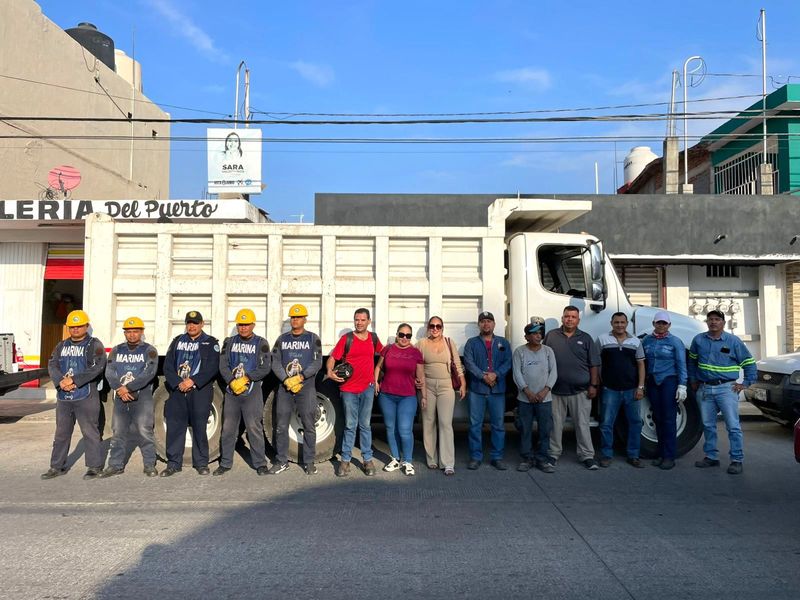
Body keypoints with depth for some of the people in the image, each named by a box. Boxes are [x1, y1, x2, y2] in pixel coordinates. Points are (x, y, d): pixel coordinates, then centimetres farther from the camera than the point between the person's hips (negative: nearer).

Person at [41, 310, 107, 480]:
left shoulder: (94, 345, -1)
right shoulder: (62, 346, 16)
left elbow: (96, 367, -15)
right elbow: (52, 365, 3)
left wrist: (73, 380, -20)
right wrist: (60, 381, -16)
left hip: (86, 396, -6)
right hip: (63, 396, 6)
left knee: (90, 432, -3)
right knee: (61, 433, 14)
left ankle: (95, 466, 6)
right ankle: (57, 466, 25)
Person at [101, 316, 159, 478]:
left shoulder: (149, 350, 2)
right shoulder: (117, 350, 13)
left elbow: (149, 373, -11)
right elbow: (109, 372, 2)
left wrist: (128, 387, -17)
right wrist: (119, 389, -13)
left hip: (142, 396, -4)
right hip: (121, 397, 4)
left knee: (144, 431, -6)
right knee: (118, 431, 7)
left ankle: (150, 464, 2)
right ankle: (116, 465, 18)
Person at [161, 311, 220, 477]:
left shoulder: (210, 343, 5)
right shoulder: (177, 341, 15)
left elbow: (212, 368, -6)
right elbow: (168, 366, 7)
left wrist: (193, 381, -14)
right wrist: (178, 383, -8)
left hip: (200, 390, -3)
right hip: (177, 390, 3)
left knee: (199, 427, -1)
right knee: (174, 426, 1)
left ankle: (201, 463, 10)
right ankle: (173, 463, 11)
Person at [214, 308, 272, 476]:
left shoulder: (261, 343, 2)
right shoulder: (229, 342, 11)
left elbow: (265, 368, -5)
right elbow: (223, 365, 3)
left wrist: (246, 379, -14)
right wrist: (232, 382, -12)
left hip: (252, 391, -3)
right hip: (231, 391, 3)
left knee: (254, 428, -4)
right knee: (228, 429, 7)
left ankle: (260, 464, 5)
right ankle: (225, 463, 18)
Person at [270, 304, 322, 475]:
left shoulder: (313, 338, 5)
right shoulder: (282, 339, 11)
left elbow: (317, 363, -5)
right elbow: (275, 362, 4)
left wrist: (300, 377, -15)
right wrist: (286, 380, -11)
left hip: (307, 387, -2)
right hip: (284, 387, 2)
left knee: (309, 426, 1)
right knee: (281, 426, 5)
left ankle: (309, 462, 11)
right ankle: (281, 461, 17)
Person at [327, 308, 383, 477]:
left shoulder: (373, 338, 6)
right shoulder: (346, 338, -5)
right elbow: (333, 357, -5)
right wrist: (330, 371, -25)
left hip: (367, 387, 2)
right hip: (349, 388, -2)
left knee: (365, 425, 10)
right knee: (350, 425, 4)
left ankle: (367, 459, 17)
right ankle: (345, 460, 14)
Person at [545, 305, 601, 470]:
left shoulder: (586, 339, 6)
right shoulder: (551, 336, 5)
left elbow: (594, 365, 6)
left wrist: (593, 385, -2)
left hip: (580, 390, 0)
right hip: (556, 390, 0)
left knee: (582, 424, 4)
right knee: (555, 424, 7)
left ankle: (587, 456, 13)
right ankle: (553, 454, 19)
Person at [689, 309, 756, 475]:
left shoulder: (733, 341, 0)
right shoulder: (699, 340, 7)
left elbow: (749, 363, 6)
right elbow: (692, 361, 20)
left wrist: (745, 383, 0)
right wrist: (693, 380, 16)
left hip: (726, 388, -3)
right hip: (704, 388, 4)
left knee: (733, 426, -5)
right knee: (708, 425, 10)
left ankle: (737, 460, 3)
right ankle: (711, 457, 21)